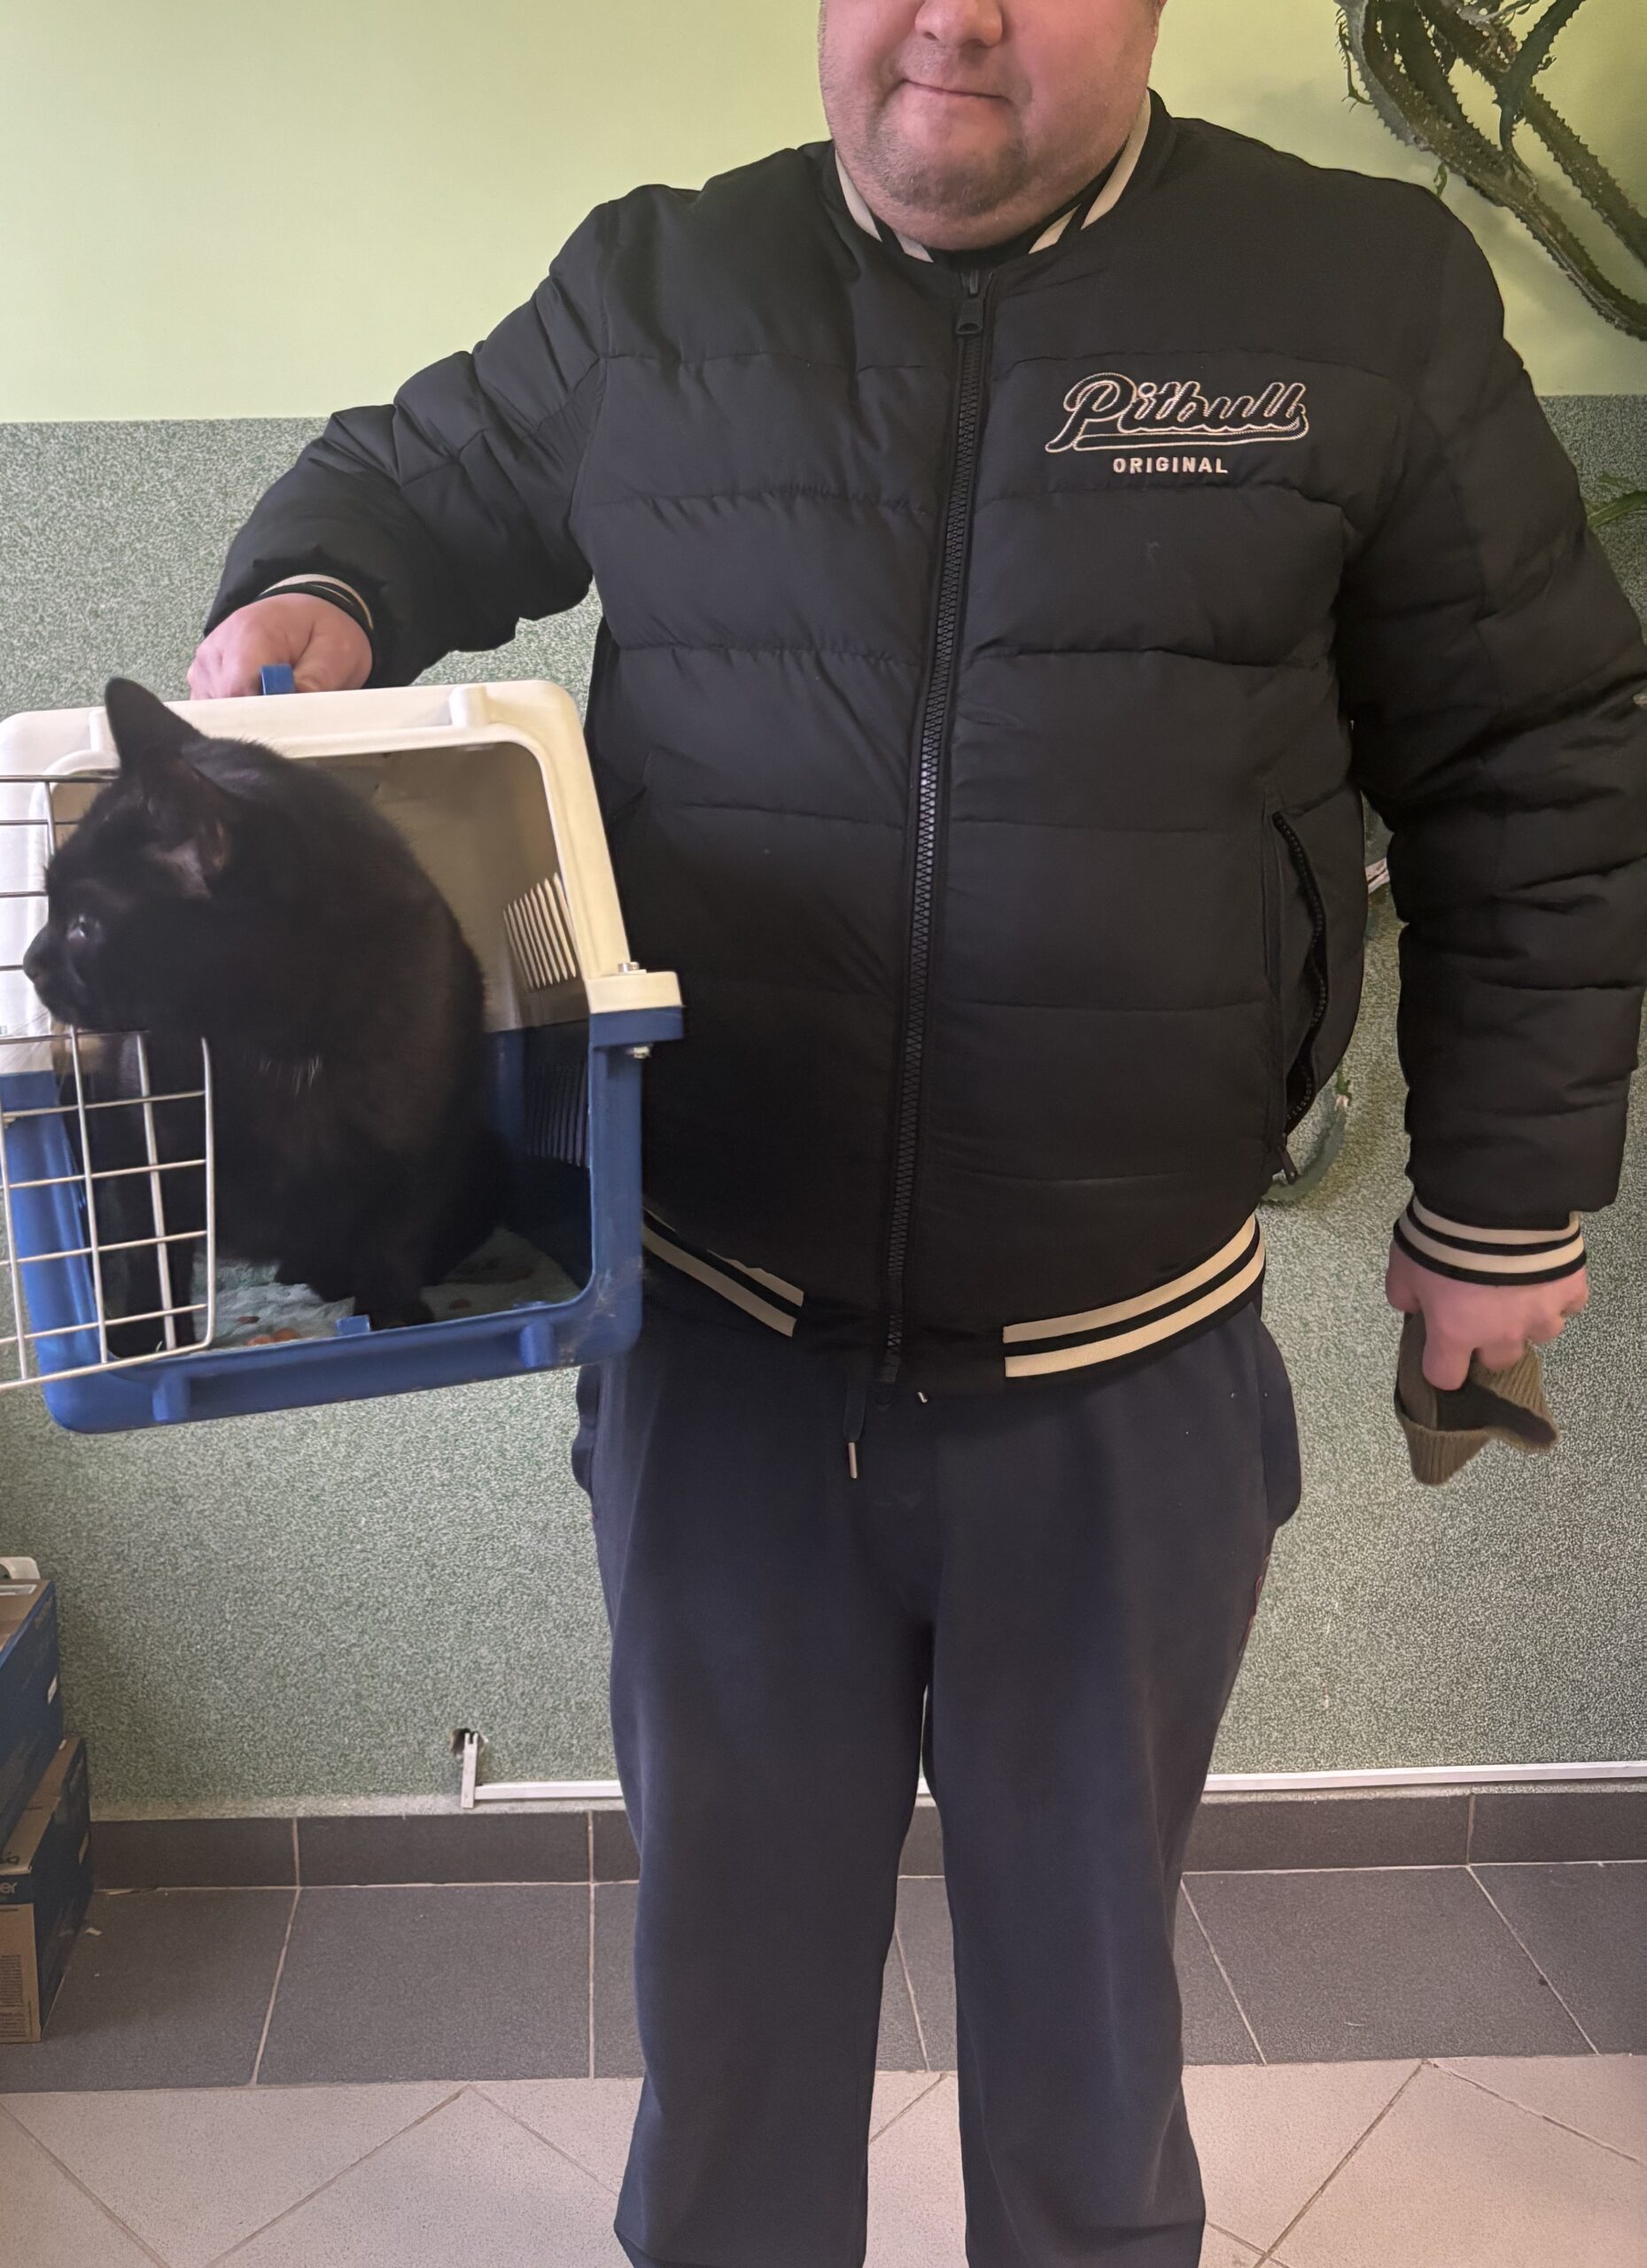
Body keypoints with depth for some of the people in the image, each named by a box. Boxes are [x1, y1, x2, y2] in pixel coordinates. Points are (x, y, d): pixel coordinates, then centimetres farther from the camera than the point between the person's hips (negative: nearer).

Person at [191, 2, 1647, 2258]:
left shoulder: (1370, 299, -2)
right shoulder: (653, 295, 2)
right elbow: (419, 477, 18)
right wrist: (313, 591, -5)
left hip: (1134, 1385, 0)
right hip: (721, 1346, 1)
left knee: (1084, 1960, 22)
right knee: (734, 1945, 20)